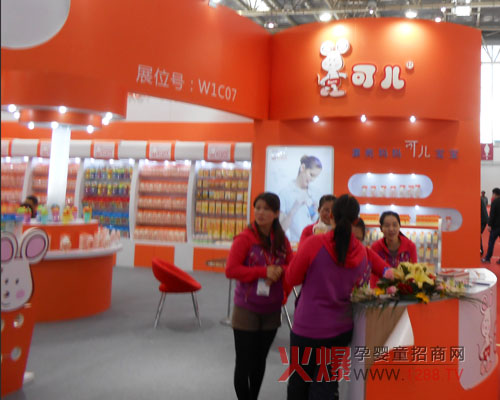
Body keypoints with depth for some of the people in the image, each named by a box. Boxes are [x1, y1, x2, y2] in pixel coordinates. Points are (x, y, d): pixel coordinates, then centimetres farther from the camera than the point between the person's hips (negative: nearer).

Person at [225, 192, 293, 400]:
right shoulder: (245, 238, -14)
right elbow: (231, 269, -18)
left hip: (271, 311, 4)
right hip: (247, 310, -4)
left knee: (260, 361, 17)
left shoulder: (282, 240, 0)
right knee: (244, 363, 7)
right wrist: (263, 271, -24)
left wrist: (279, 271, -17)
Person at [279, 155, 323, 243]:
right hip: (294, 243, -5)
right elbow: (281, 228, -10)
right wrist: (294, 208, -19)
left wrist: (314, 212, -1)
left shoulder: (311, 194, 8)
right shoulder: (286, 192, -7)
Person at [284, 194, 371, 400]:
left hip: (307, 327, -3)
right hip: (341, 329, 3)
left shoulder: (314, 243, -18)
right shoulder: (361, 252, -5)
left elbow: (291, 279, -6)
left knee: (299, 383, 16)